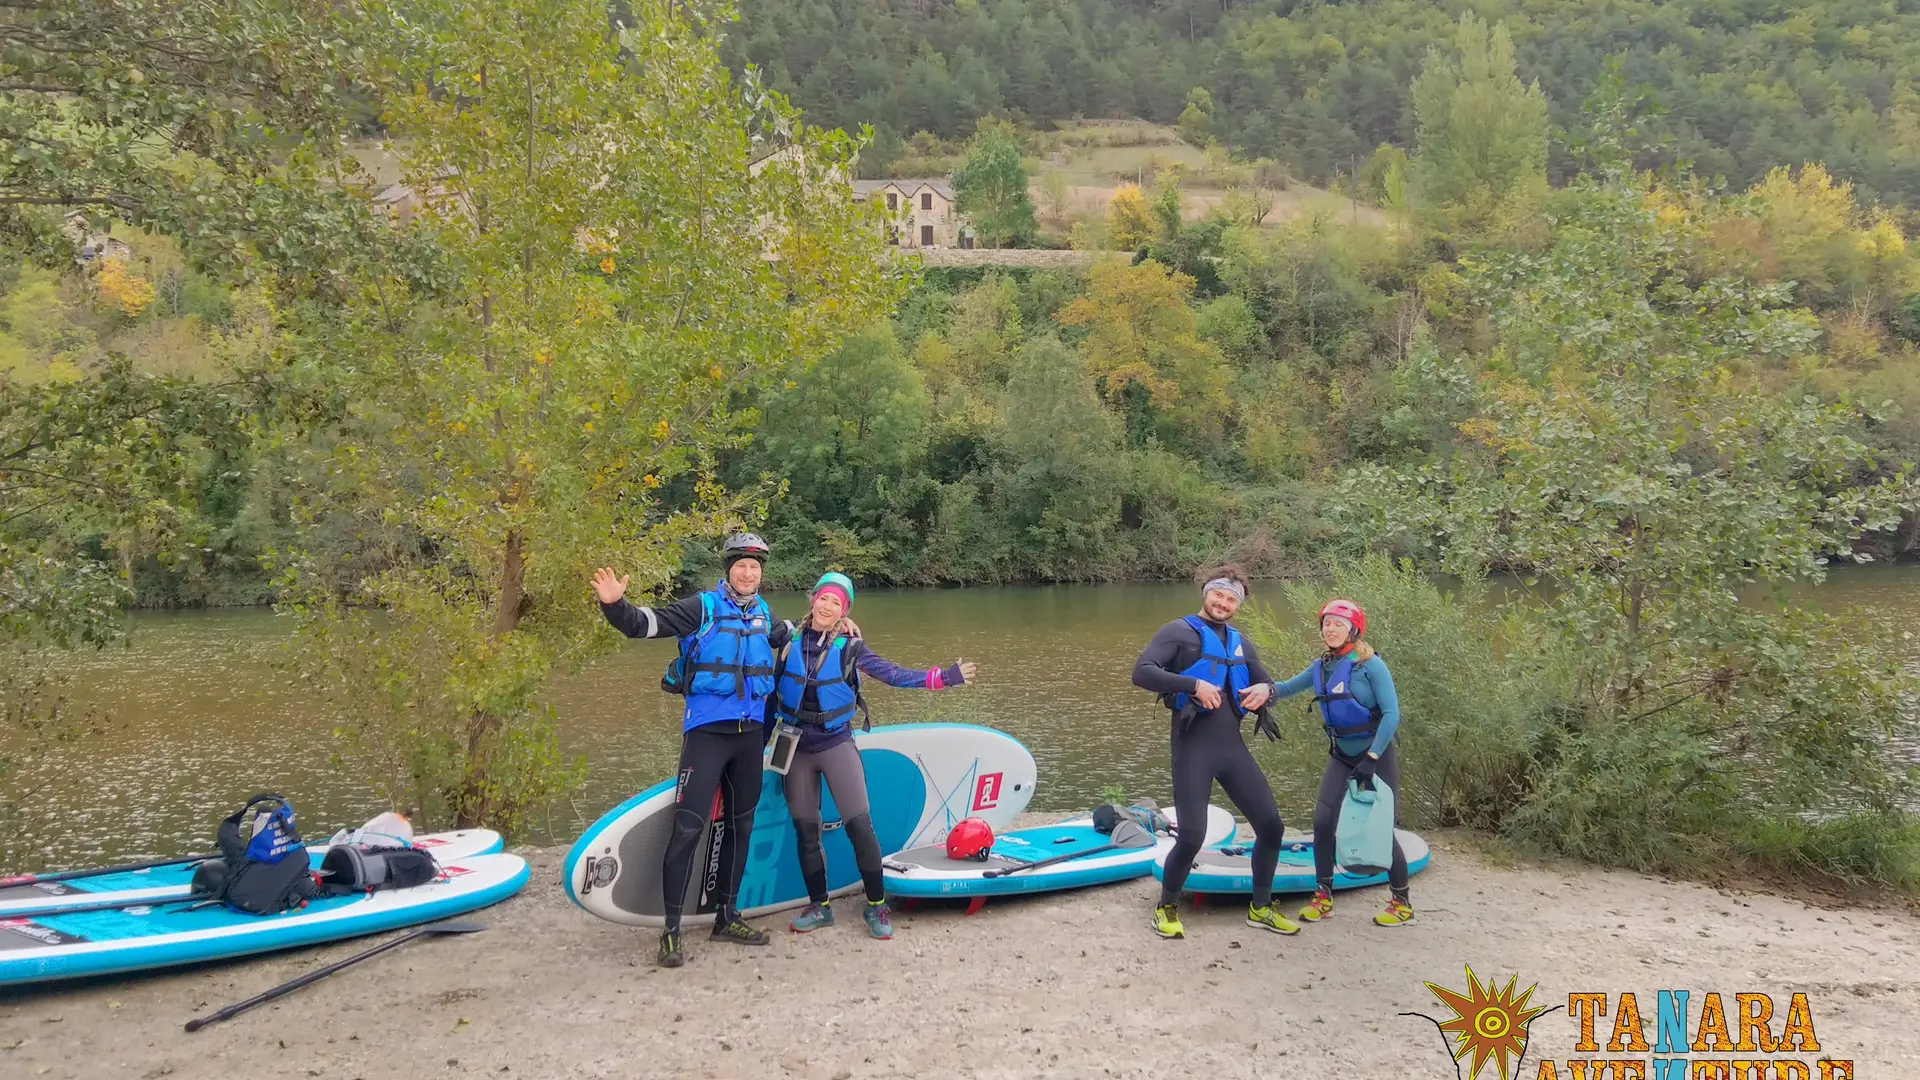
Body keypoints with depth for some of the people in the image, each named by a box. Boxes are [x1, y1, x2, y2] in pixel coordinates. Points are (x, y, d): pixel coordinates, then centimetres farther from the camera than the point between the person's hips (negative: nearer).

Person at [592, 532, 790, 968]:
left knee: (741, 824, 13)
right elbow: (645, 623, -15)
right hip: (707, 730, -6)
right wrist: (615, 605, -32)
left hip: (751, 731, 6)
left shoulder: (764, 615, 12)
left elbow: (790, 637, 34)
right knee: (689, 826, -12)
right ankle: (671, 930, -5)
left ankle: (727, 917, 26)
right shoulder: (702, 607, -5)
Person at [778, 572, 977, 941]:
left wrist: (942, 677, -15)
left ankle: (876, 905, 5)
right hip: (796, 748, 3)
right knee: (805, 830, 7)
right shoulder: (793, 639, 1)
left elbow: (893, 673, -9)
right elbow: (776, 686, 11)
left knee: (859, 824, -9)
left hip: (837, 744, -2)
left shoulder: (849, 645, -5)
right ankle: (819, 906, 21)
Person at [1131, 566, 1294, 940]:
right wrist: (1193, 685, -25)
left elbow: (1264, 682, 24)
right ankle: (1166, 907, 16)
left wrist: (1264, 689, -2)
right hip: (1193, 747, -6)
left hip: (1233, 746, 6)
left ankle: (1260, 908, 26)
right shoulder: (1179, 632, -2)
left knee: (1271, 824, 6)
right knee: (1192, 836, -10)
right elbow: (1141, 672, -15)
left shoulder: (1240, 643, 18)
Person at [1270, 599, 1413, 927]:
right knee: (1323, 822, -4)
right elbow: (1289, 687, 12)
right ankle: (1323, 897, 10)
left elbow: (1391, 714, -19)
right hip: (1341, 757, 5)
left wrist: (1371, 758, -22)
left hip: (1377, 757, -5)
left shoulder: (1370, 665, -16)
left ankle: (1402, 903, 17)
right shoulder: (1322, 666, 1)